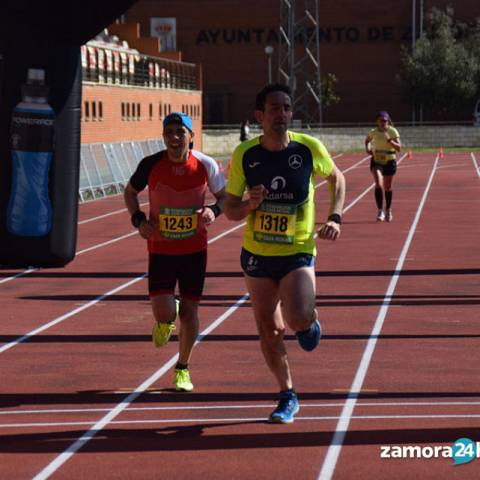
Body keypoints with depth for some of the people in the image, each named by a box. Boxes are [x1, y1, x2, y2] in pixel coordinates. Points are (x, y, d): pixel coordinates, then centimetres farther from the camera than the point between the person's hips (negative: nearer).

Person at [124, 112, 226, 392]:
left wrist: (214, 210, -17)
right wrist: (138, 219, -10)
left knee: (189, 311, 5)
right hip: (161, 249, -1)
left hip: (195, 249, 1)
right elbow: (130, 193, 7)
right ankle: (166, 322, 28)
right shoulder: (151, 165, -11)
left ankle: (183, 369, 26)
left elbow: (224, 196, 5)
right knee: (164, 313, -12)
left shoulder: (205, 165, -10)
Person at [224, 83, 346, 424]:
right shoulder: (244, 155, -7)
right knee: (269, 331, 6)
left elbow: (337, 178, 11)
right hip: (257, 255, 2)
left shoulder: (309, 148, -9)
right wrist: (250, 204, -22)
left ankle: (311, 320, 16)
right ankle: (288, 397, 25)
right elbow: (230, 210, 1)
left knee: (298, 320, -23)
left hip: (298, 252, -2)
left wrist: (335, 217, -3)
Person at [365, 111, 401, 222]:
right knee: (378, 185, -20)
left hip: (389, 161, 0)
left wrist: (389, 140, -26)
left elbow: (399, 148, -13)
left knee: (387, 188, 11)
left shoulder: (393, 132, -8)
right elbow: (367, 140, 18)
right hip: (376, 161, 0)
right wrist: (367, 149, -1)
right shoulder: (373, 132, -3)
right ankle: (380, 211, -13)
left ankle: (388, 210, 32)